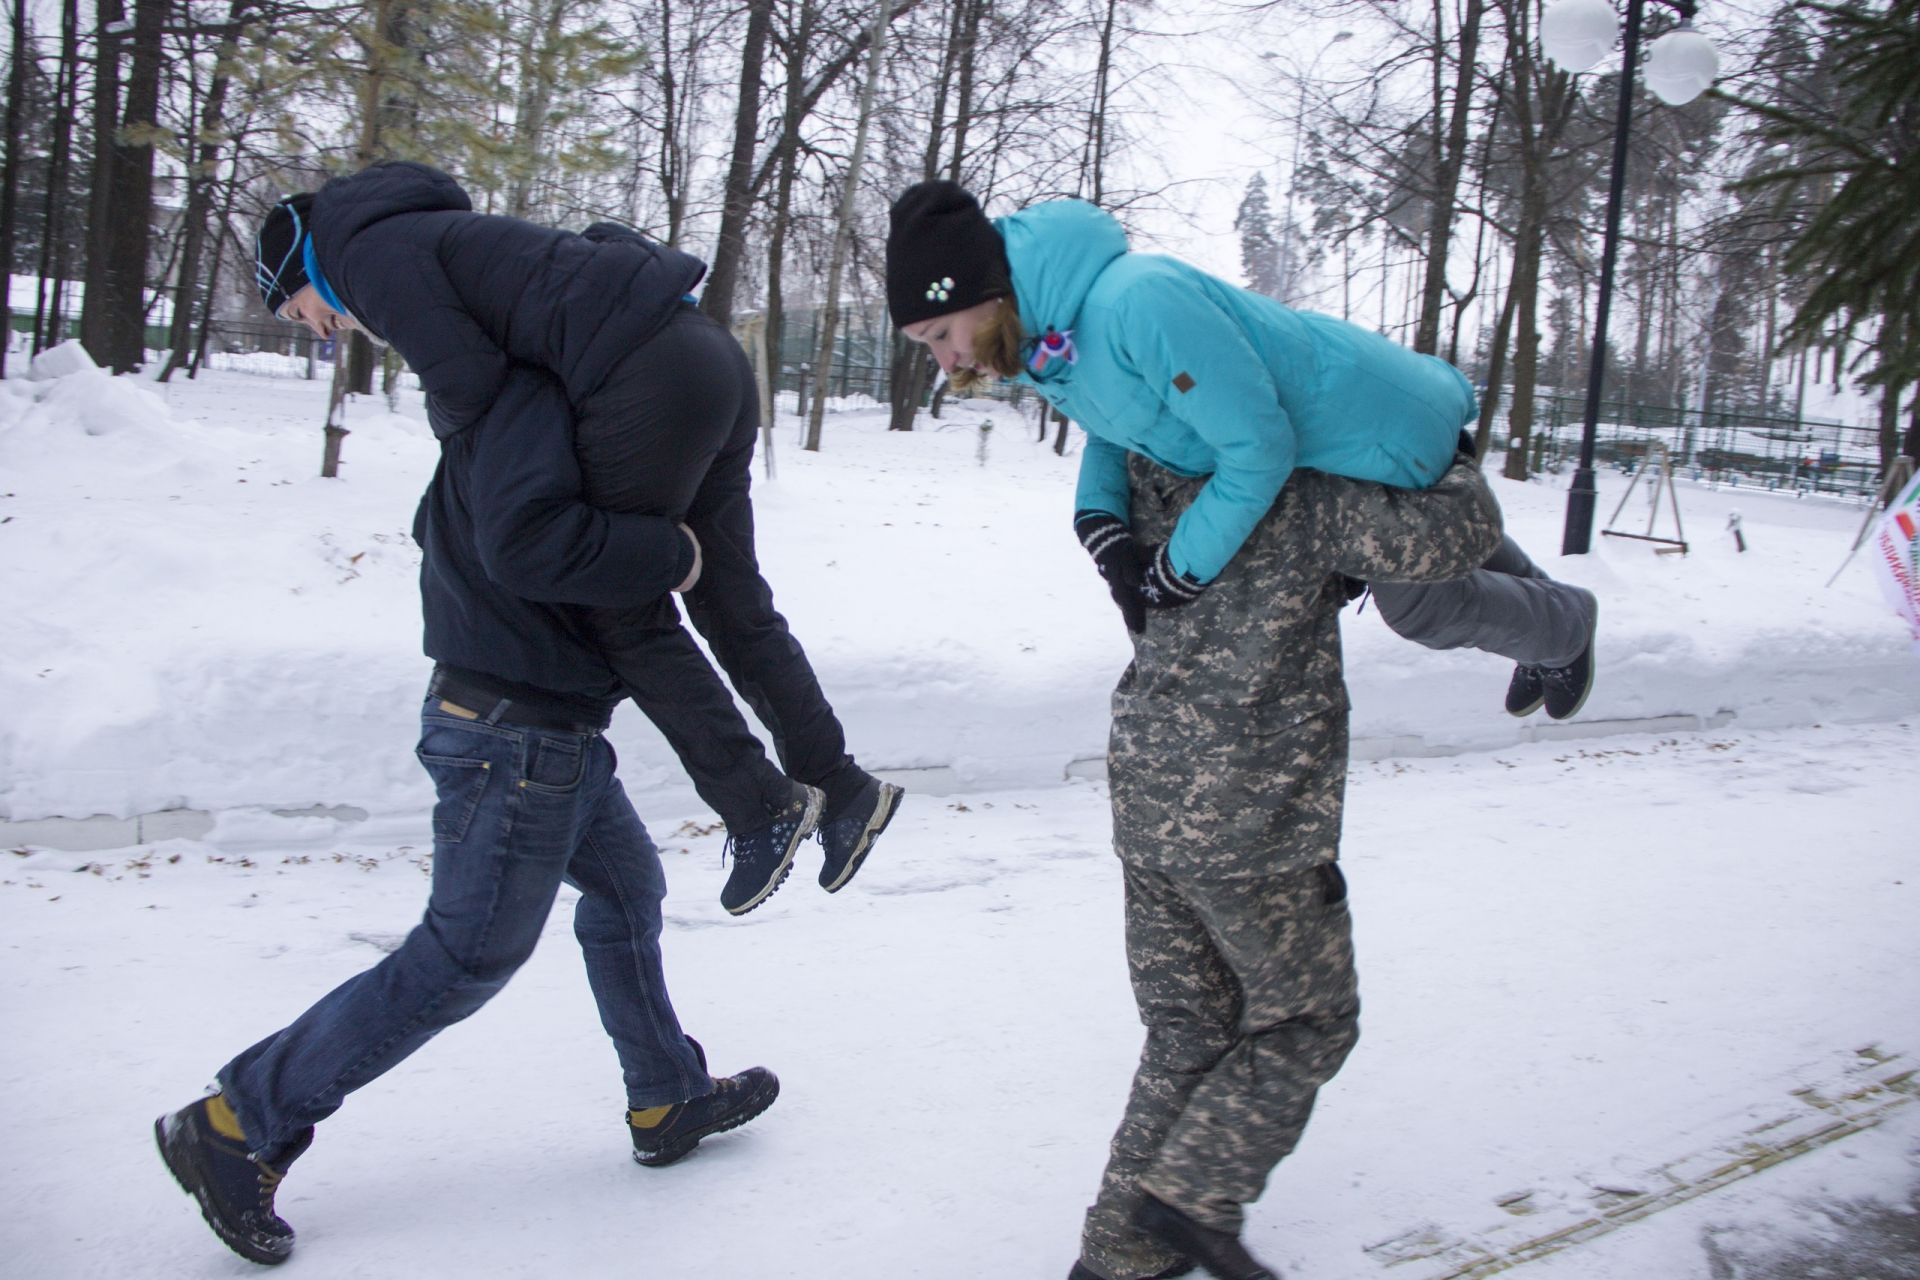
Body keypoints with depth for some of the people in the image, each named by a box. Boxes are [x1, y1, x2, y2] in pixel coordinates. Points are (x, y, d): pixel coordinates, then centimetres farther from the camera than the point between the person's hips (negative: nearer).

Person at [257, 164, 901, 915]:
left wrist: (445, 419, 13)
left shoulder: (371, 252, 0)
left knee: (622, 614, 3)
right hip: (710, 355, 10)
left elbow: (469, 380, -11)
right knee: (730, 600, 15)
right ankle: (845, 793, 21)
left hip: (648, 376, -10)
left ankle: (762, 808, 7)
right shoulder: (429, 233, 29)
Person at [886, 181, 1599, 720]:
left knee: (1421, 610, 18)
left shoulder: (1138, 301, -42)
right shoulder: (1036, 341, -13)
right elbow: (1110, 429, 5)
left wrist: (1179, 572, -28)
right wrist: (1100, 525, -14)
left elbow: (1259, 445, -37)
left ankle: (1565, 627, 47)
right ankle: (1524, 583, 61)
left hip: (1392, 436, -8)